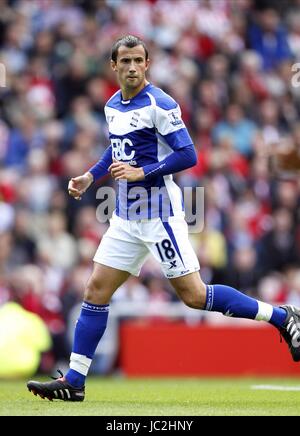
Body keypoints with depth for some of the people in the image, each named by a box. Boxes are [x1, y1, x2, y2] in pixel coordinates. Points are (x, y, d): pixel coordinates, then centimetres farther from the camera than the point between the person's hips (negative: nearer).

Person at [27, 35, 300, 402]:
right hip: (126, 217, 7)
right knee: (96, 291, 3)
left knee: (194, 295, -9)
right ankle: (73, 382, 7)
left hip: (159, 215, -7)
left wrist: (140, 172, -22)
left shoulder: (160, 105, -13)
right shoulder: (112, 106, 11)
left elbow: (187, 155, -17)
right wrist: (90, 176, 15)